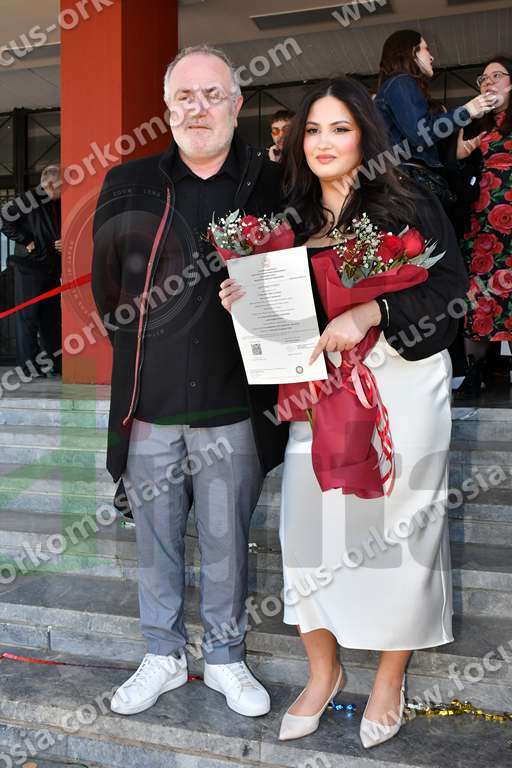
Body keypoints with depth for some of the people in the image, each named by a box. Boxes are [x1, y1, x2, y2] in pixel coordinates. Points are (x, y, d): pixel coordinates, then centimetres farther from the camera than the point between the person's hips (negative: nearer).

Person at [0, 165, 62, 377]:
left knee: (52, 316, 12)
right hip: (30, 266, -8)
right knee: (28, 316, -2)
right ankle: (29, 366, 3)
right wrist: (24, 240, -14)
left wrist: (63, 244, 3)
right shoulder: (30, 200, -11)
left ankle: (55, 363, 19)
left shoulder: (59, 205, 12)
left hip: (52, 267, 8)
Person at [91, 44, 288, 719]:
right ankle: (163, 656, 34)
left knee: (227, 543, 12)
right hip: (150, 407, 1)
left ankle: (225, 658, 33)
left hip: (234, 408, -1)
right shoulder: (128, 186, 5)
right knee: (157, 540, 14)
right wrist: (146, 353, 4)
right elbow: (106, 290, 9)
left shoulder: (271, 185, 2)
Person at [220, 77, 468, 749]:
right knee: (306, 527, 1)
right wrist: (247, 298, -3)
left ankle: (391, 679, 26)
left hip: (400, 386, -4)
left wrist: (369, 314, -22)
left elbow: (451, 289, -11)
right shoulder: (296, 220, 12)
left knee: (395, 531, 3)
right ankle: (323, 671, 24)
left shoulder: (408, 205, -3)